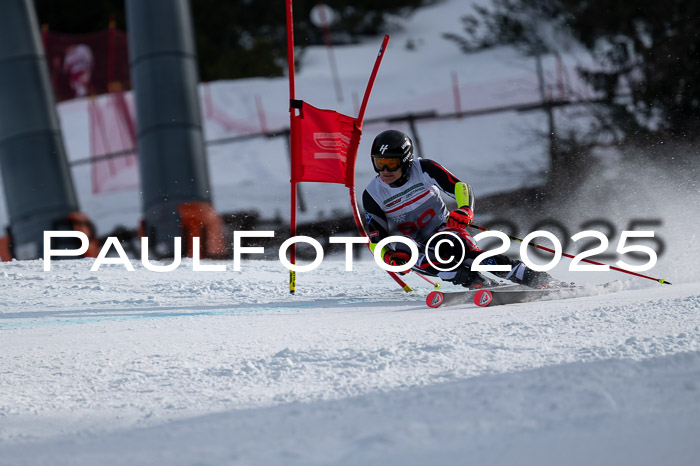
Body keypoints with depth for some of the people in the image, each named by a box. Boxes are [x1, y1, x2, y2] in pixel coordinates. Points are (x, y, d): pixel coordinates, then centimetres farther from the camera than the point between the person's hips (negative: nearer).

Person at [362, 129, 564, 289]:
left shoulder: (424, 169, -15)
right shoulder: (372, 195, -11)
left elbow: (461, 188, -13)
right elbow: (375, 240, -5)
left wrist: (465, 210, -35)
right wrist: (389, 258, -27)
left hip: (441, 229, -2)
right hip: (408, 240, 2)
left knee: (468, 251, -33)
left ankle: (538, 278, -37)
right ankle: (475, 282, -40)